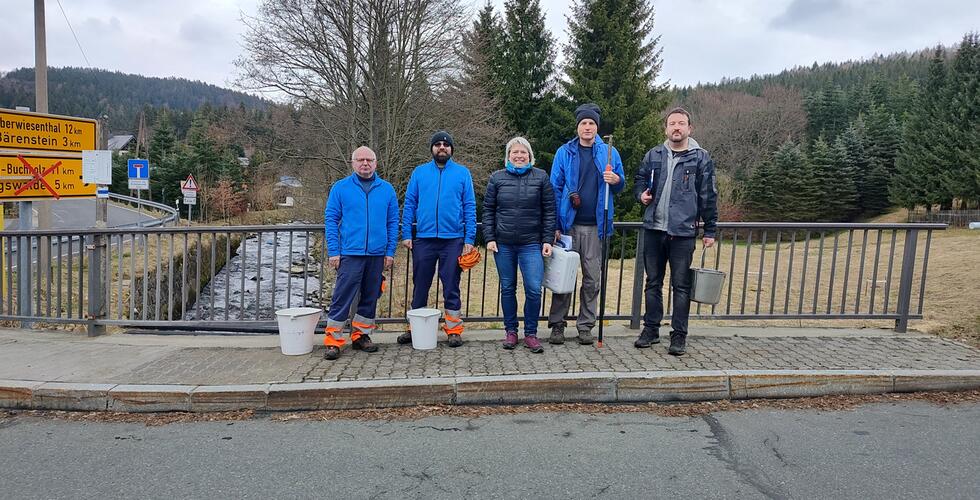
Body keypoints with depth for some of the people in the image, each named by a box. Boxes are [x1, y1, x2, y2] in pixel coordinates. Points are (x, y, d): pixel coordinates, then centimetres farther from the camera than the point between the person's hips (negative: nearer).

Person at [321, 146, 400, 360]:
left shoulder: (387, 189, 7)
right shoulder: (340, 188, 2)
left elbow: (393, 222, 7)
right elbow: (331, 219, 1)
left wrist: (390, 252, 1)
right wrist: (333, 251, -6)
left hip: (377, 254, 3)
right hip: (350, 253, -3)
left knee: (370, 298, 11)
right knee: (342, 298, -5)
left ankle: (361, 335, 24)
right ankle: (333, 341, 3)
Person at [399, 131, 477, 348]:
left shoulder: (462, 173, 5)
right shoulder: (419, 172, 8)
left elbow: (469, 207, 3)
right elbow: (409, 204, 8)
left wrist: (469, 239, -5)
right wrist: (406, 234, -2)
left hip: (453, 240, -1)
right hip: (423, 239, 1)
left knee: (451, 288, 6)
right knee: (420, 286, 10)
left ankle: (454, 329, 16)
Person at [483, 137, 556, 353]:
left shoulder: (541, 177, 5)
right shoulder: (497, 178, 7)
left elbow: (549, 211, 4)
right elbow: (488, 210, 8)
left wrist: (547, 240, -2)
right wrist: (489, 238, -1)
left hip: (531, 244, -1)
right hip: (503, 244, 1)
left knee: (534, 289, -7)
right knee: (507, 288, 9)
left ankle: (530, 334, 9)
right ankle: (510, 331, 22)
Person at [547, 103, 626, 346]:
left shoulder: (609, 152, 7)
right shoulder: (565, 152, 3)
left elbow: (620, 185, 13)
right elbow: (555, 189, 1)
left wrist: (615, 180, -12)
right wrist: (555, 224, -6)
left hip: (595, 226, 1)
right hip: (569, 224, -1)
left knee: (592, 278, 6)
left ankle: (585, 325, 17)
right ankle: (557, 325, 12)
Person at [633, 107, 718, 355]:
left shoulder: (701, 158, 0)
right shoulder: (653, 155, 8)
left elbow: (708, 197, 1)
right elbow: (640, 180, 21)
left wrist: (710, 230, 0)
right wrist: (642, 194, -2)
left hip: (683, 232, -3)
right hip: (653, 230, 3)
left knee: (681, 285, 3)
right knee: (653, 282, 11)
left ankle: (679, 335, 13)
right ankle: (651, 328, 23)